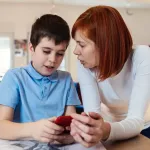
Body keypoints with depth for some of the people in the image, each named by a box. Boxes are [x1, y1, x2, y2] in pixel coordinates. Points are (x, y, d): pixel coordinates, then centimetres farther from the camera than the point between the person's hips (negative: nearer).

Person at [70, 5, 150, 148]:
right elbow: (93, 112, -25)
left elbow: (136, 121, -32)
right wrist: (86, 126, -46)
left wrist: (107, 131, -50)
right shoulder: (85, 64, -19)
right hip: (109, 125, 2)